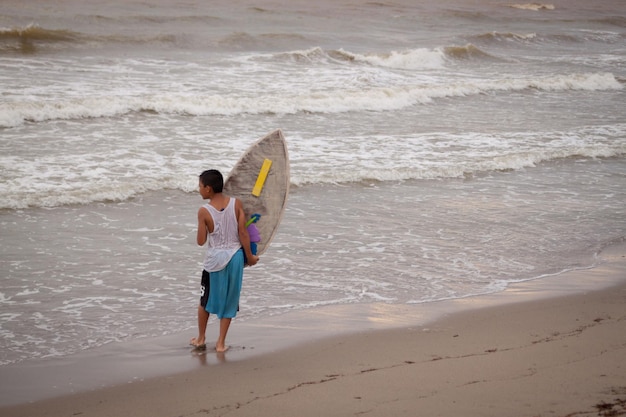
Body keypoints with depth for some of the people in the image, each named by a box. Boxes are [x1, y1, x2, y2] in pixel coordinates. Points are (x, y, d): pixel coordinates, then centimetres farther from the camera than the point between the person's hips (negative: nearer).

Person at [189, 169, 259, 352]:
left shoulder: (204, 211, -14)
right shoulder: (237, 203, -8)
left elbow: (201, 241, -8)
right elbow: (243, 233, -7)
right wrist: (249, 256, 3)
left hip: (215, 259, -2)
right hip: (235, 256, 2)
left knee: (206, 300, 18)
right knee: (229, 301, 11)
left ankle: (201, 338, 29)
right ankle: (221, 342, 14)